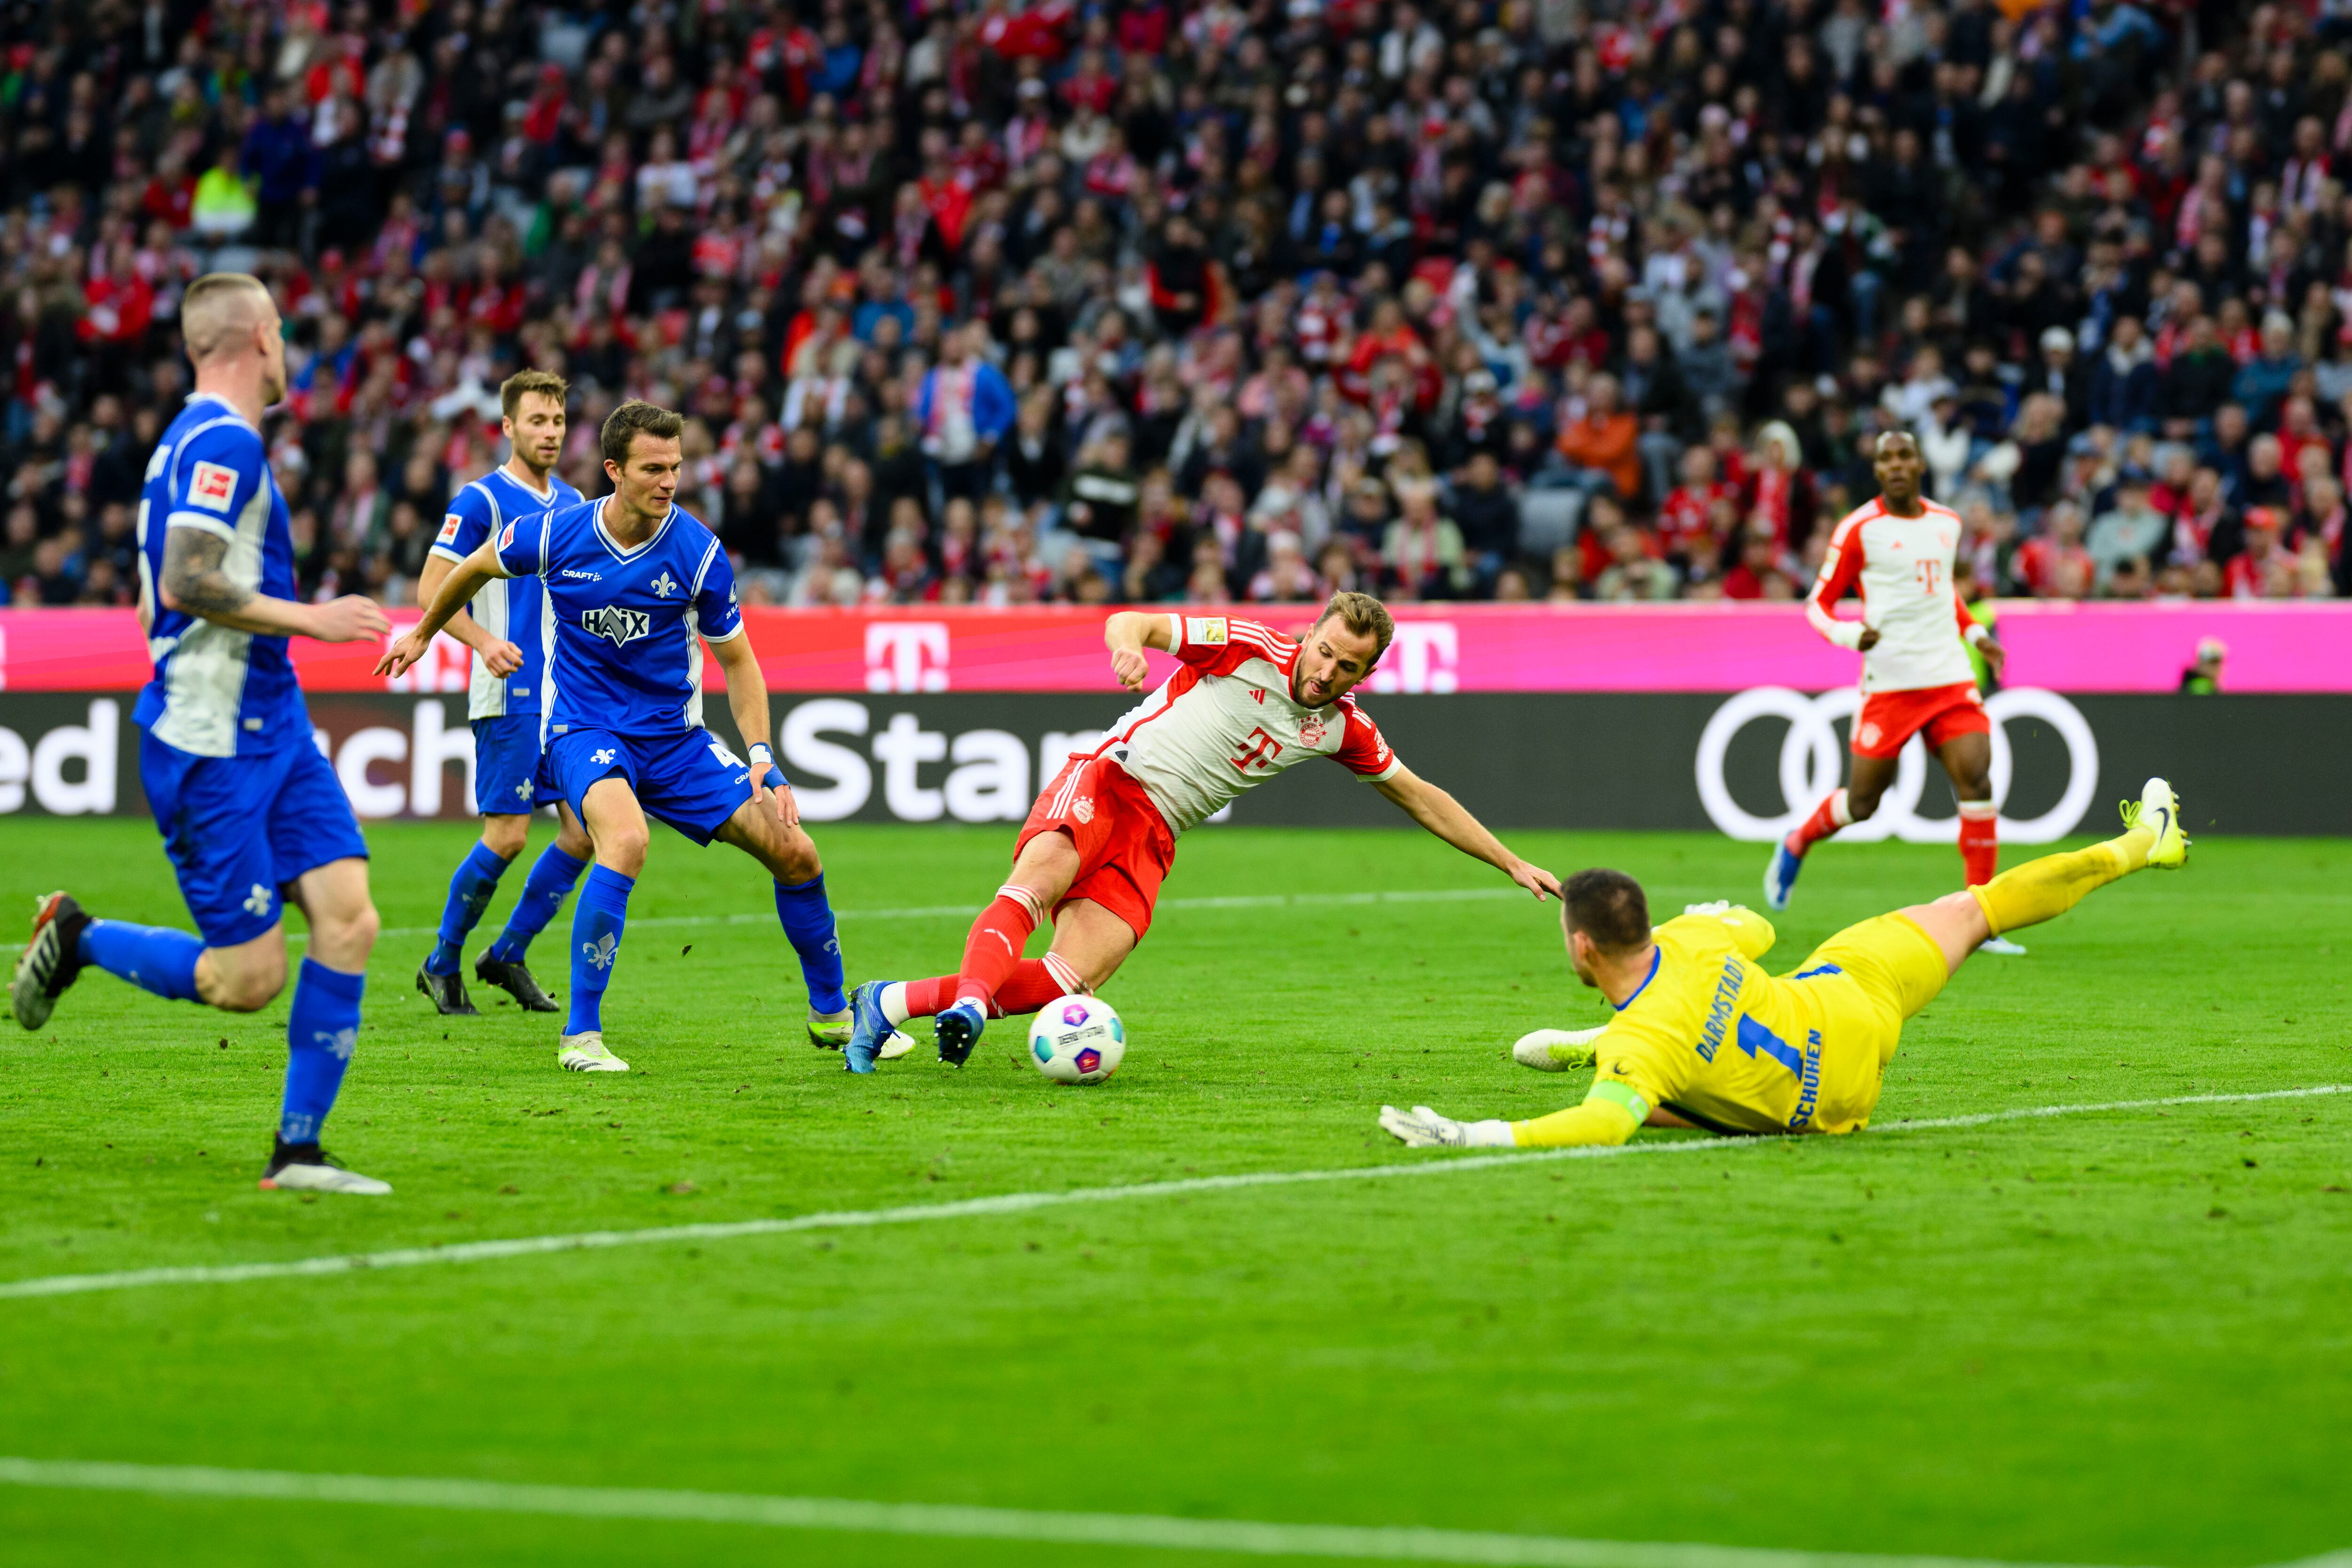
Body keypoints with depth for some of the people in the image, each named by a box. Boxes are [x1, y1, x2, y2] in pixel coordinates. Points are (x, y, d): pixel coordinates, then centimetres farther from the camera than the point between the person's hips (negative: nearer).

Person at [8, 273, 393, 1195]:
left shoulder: (199, 441, 17)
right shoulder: (223, 443, -15)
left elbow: (157, 600, 22)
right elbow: (183, 584, -25)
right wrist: (306, 618, -17)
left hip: (271, 730, 10)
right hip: (208, 747, -10)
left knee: (349, 919, -4)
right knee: (248, 980, -7)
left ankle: (298, 1150, 0)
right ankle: (77, 938, 16)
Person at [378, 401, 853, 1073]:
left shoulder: (699, 553, -11)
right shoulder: (554, 534, -13)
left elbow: (737, 660, 1)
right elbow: (476, 568, 10)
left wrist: (761, 758, -11)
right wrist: (423, 633, 24)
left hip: (675, 736, 3)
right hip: (582, 728, -3)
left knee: (794, 853, -3)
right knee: (626, 841, -34)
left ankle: (831, 1015, 22)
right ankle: (580, 1036, -24)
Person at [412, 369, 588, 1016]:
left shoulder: (571, 503, 15)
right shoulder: (481, 500, -6)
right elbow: (432, 587, -9)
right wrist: (484, 641, -23)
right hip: (511, 696, -7)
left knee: (585, 831, 1)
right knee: (507, 836, -10)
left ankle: (508, 955, 16)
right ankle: (443, 963, 8)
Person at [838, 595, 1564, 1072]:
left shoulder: (1342, 728, 12)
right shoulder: (1252, 648, -3)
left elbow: (1422, 799, 23)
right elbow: (1133, 622, -8)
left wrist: (1514, 864, 22)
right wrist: (1129, 647, -34)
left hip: (1150, 840, 4)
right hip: (1103, 782, -4)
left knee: (1068, 984, -19)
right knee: (1039, 876, -39)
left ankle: (893, 1003, -16)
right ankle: (972, 997, -54)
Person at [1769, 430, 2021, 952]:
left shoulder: (1947, 523, 12)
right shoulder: (1860, 528, -4)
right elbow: (1819, 602, 0)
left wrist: (1975, 634, 15)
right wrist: (1848, 633, -19)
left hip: (1950, 677, 4)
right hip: (1888, 683, -4)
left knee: (1977, 780, -13)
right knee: (1863, 801, 2)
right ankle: (1795, 845, 36)